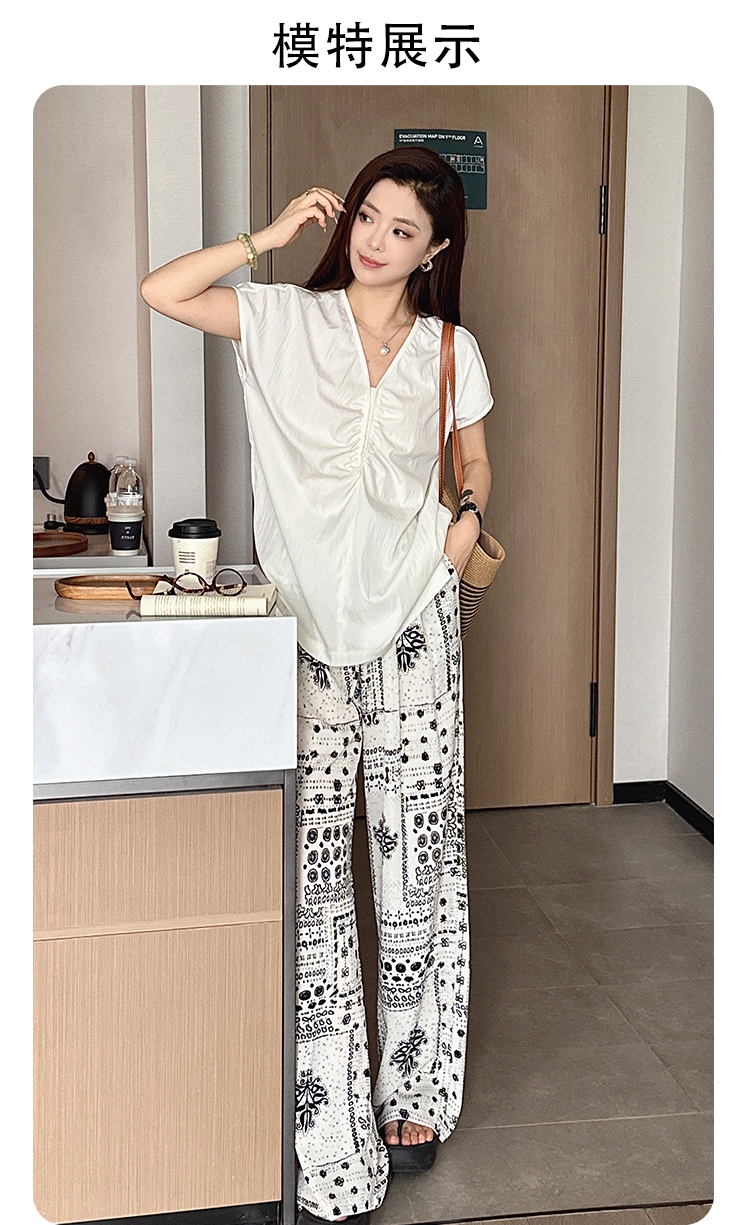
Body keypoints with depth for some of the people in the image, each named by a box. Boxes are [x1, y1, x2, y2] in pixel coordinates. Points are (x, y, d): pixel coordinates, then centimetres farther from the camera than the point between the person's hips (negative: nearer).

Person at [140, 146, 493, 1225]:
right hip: (306, 627, -1)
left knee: (418, 863, 7)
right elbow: (161, 292, -7)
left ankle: (414, 1094, 26)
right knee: (310, 875, -3)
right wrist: (275, 235, -4)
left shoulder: (452, 352, 7)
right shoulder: (287, 321, 3)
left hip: (412, 620, 2)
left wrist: (470, 515, 0)